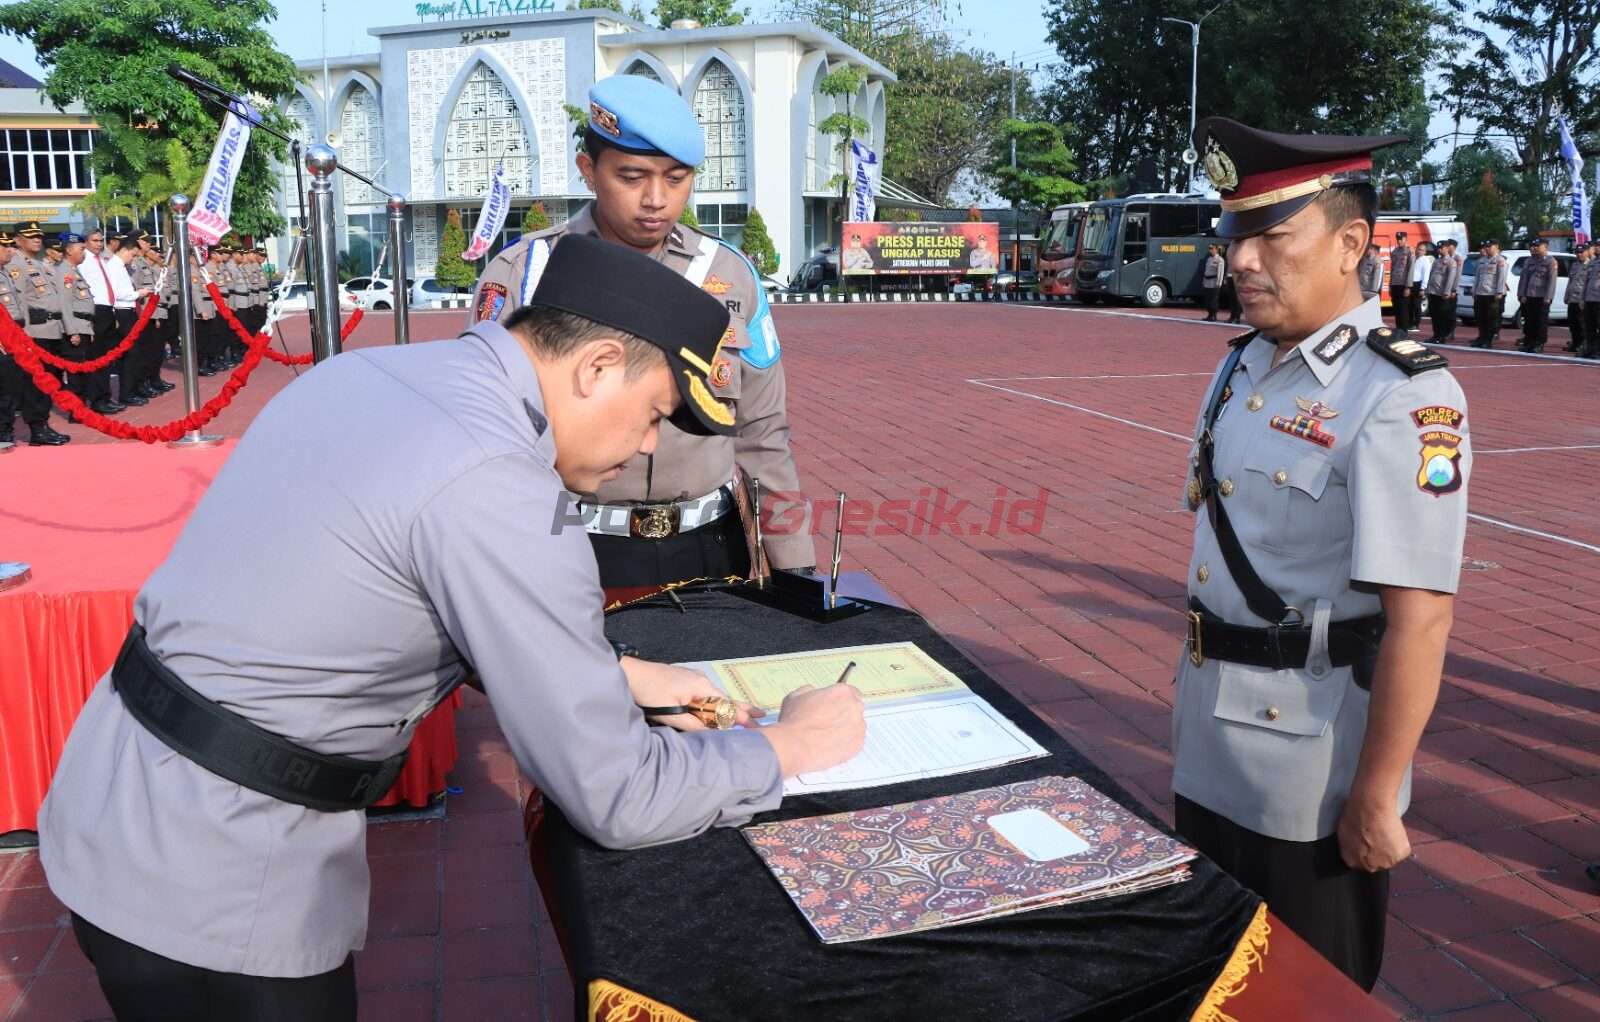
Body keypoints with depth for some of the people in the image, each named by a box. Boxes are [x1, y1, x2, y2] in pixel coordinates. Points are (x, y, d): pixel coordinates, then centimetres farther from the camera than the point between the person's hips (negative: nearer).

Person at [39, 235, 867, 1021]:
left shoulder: (373, 374, 1)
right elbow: (615, 800, -21)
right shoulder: (495, 488, -26)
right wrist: (790, 745, -6)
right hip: (203, 879, -8)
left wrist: (618, 673, 13)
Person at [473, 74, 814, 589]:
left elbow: (761, 434, 7)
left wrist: (796, 565, 5)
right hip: (576, 554, -2)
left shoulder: (731, 274, 3)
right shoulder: (521, 273, -5)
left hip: (710, 547, 3)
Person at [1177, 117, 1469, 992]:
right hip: (1211, 743, 7)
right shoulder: (1243, 366, 4)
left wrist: (1374, 800, -20)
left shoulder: (1403, 398, -21)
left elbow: (1418, 620, -24)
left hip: (1310, 762, -7)